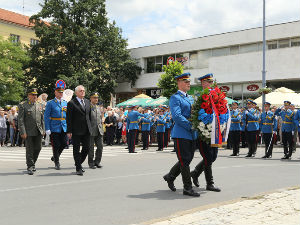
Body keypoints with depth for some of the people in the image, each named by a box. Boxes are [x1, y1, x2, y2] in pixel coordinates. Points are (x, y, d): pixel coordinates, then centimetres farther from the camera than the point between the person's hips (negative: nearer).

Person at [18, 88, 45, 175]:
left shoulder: (40, 105, 13)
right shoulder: (22, 105, -3)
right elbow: (20, 120, -8)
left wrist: (43, 130, 10)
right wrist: (23, 132, -14)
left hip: (38, 131, 5)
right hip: (28, 132, -4)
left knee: (38, 148, 5)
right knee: (29, 150, -1)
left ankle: (32, 163, 26)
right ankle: (30, 167, 10)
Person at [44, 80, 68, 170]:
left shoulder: (65, 103, 12)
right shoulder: (50, 103, -2)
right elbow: (46, 117, -5)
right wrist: (47, 129, -12)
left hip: (64, 128, 4)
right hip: (54, 128, -4)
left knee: (64, 144, 1)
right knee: (56, 146, 0)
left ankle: (55, 157, 27)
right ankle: (56, 163, 15)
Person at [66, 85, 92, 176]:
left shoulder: (87, 102, 12)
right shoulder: (71, 103, -6)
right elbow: (69, 118, -8)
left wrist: (90, 127, 12)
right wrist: (69, 131, -12)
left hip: (86, 130, 6)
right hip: (76, 131, -5)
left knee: (87, 148, 9)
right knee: (76, 150, 3)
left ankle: (79, 163, 29)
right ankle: (78, 168, 11)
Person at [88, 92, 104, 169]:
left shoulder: (99, 107, 17)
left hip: (99, 131, 6)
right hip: (91, 131, -6)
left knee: (100, 147, 2)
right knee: (91, 148, 2)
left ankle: (97, 162, 16)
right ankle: (91, 163, 12)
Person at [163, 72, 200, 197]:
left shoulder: (189, 98, 19)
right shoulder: (175, 98, -7)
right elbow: (177, 116, -18)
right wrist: (191, 126, -18)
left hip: (190, 134, 9)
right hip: (181, 134, -9)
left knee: (188, 159, 13)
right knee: (184, 160, -5)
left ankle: (170, 177, 31)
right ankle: (188, 188, 3)